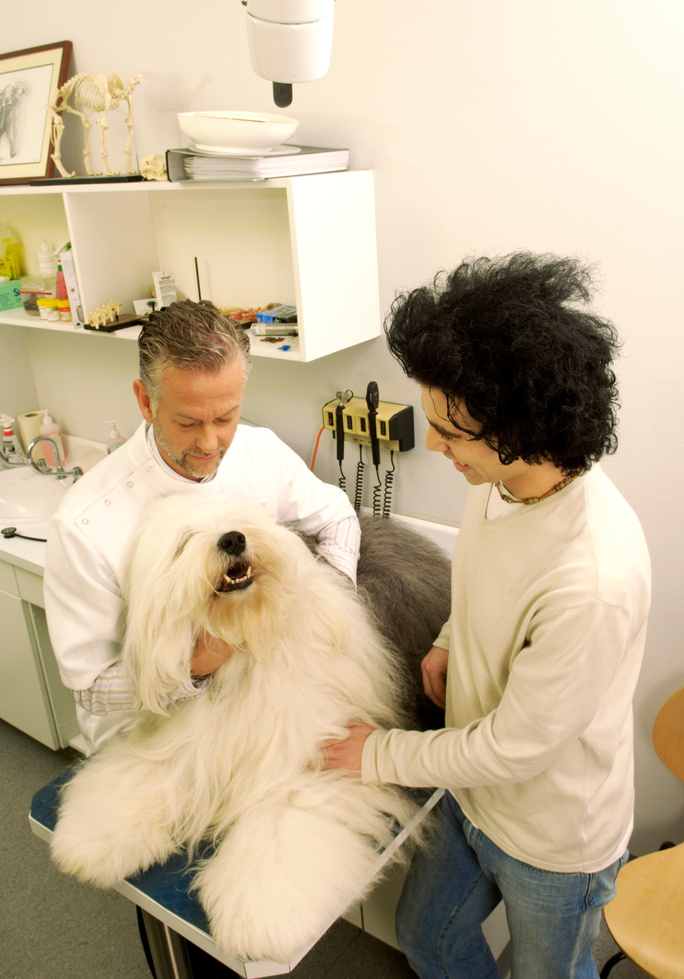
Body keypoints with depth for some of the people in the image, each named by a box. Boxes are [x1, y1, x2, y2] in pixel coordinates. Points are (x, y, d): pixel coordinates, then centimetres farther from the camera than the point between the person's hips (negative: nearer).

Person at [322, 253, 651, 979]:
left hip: (553, 837, -6)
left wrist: (382, 755, -15)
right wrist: (453, 640, -4)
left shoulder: (596, 583, -40)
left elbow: (514, 748, -28)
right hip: (475, 793, 7)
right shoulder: (504, 475, -17)